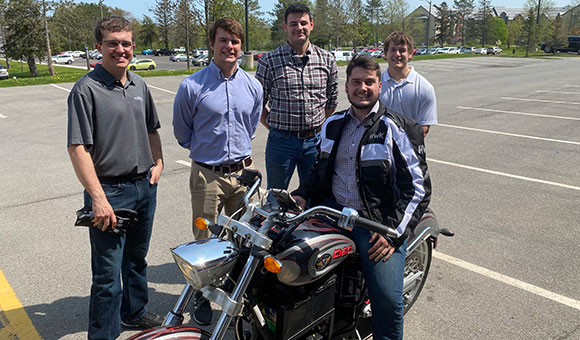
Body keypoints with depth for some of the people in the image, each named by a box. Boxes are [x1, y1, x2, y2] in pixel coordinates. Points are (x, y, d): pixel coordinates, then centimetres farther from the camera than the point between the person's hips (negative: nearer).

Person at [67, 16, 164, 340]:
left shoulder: (139, 84, 9)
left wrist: (158, 162, 6)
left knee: (137, 259, 22)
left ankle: (135, 311, 42)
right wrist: (98, 197, -21)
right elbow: (77, 147, -16)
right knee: (108, 272, 1)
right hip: (110, 191, -6)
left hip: (144, 187, 7)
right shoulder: (86, 89, -11)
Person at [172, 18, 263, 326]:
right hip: (207, 174, -3)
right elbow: (181, 130, 5)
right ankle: (202, 297, 28)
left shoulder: (253, 86, 4)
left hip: (244, 171, 4)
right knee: (205, 240, 7)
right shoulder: (192, 86, -9)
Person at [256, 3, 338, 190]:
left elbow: (332, 100, 12)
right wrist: (275, 128, -2)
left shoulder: (327, 59, 4)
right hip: (281, 141, -2)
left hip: (315, 140, 2)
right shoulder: (269, 61, -4)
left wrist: (320, 128, 8)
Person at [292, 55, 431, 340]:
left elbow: (418, 187, -5)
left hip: (379, 221, -4)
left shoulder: (397, 129, -3)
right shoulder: (333, 124, 14)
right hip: (333, 210, 5)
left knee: (388, 299, -19)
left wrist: (394, 232, -14)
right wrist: (301, 195, 8)